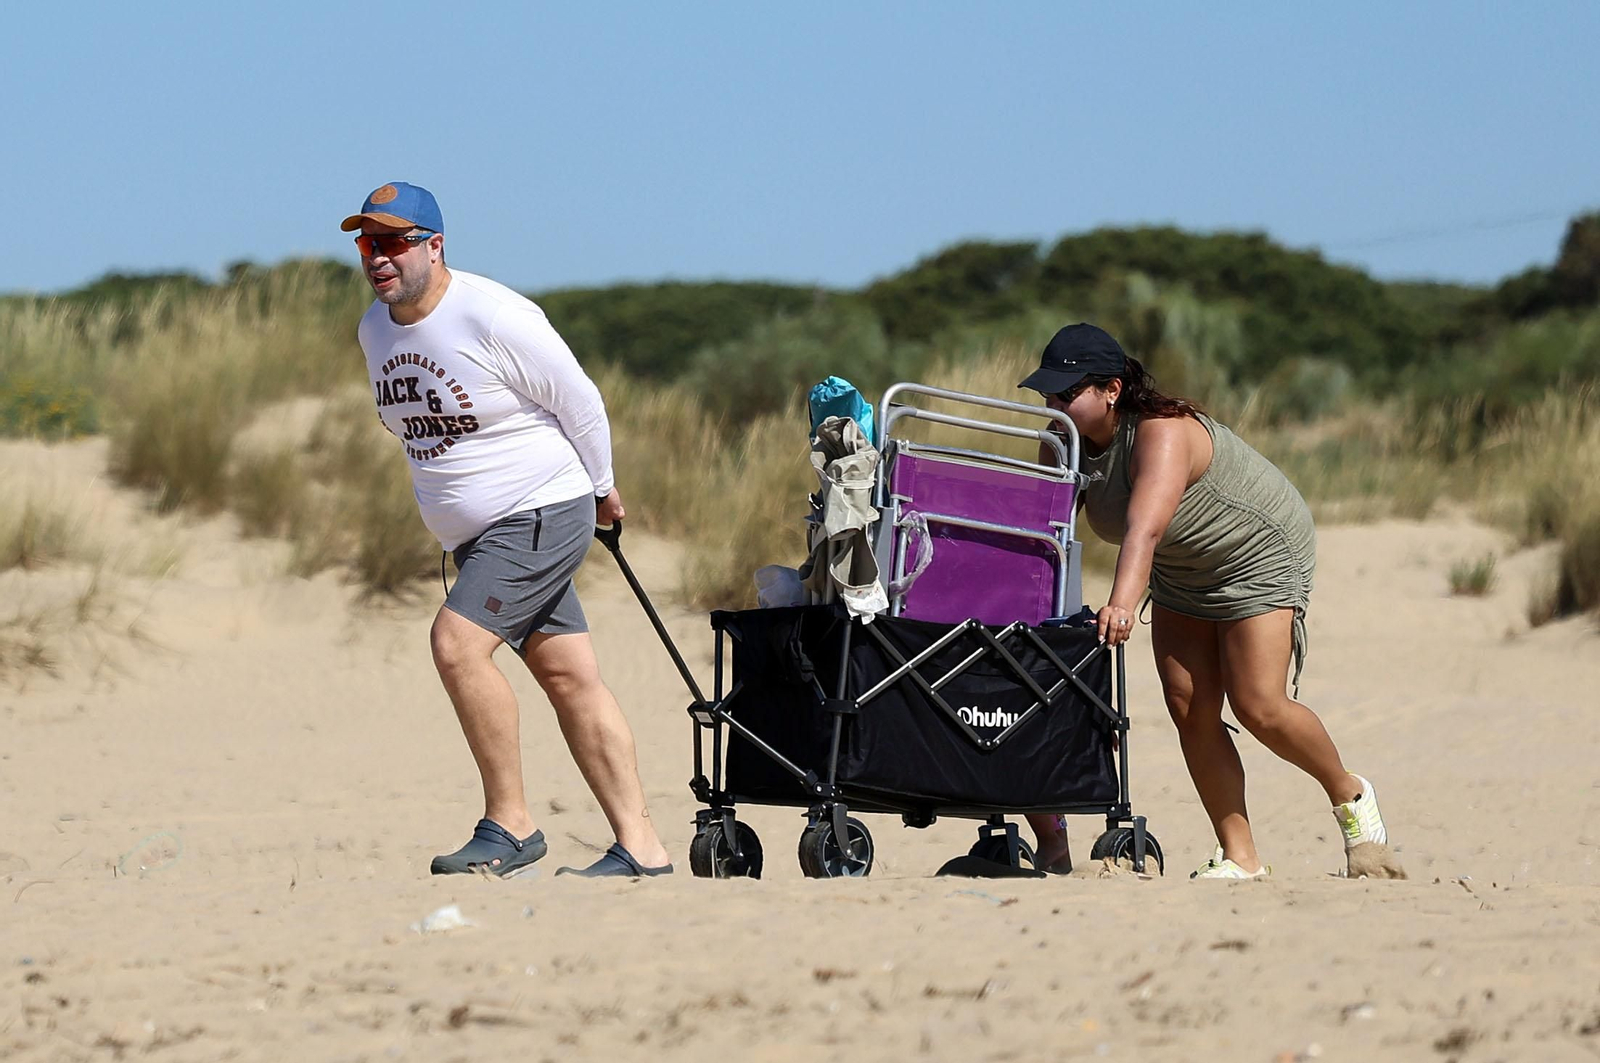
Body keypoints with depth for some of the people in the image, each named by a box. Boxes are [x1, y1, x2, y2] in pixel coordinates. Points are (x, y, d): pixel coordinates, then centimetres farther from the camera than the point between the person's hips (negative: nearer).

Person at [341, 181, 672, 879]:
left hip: (544, 513, -8)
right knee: (569, 676, 6)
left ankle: (510, 826, -14)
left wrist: (600, 489, 3)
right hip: (475, 533, 8)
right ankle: (640, 846, 8)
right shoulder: (375, 329, 6)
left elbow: (580, 400, -9)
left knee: (457, 639, -21)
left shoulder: (491, 317, -18)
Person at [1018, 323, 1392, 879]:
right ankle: (1239, 856, 2)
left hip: (1259, 556, -8)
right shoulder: (1068, 444, -10)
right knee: (1188, 709, -4)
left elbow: (1145, 527, -50)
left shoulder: (1163, 433, -35)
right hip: (1181, 577, 8)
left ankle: (1348, 794, 12)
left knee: (1258, 706, -15)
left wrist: (1122, 603, -64)